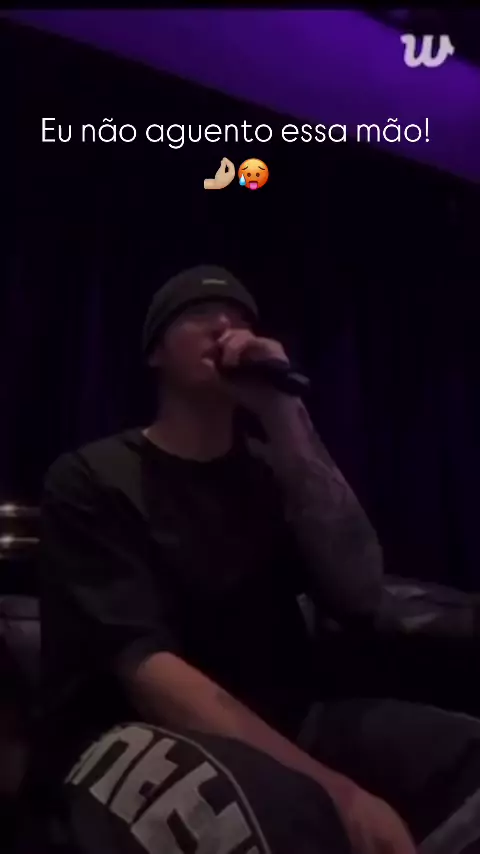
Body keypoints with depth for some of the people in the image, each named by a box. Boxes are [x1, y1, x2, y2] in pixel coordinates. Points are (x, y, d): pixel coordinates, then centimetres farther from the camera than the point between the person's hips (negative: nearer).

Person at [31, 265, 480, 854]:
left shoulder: (271, 469, 11)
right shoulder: (92, 479, -3)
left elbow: (359, 596, -5)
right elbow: (145, 666, -16)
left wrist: (286, 421, -13)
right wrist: (333, 789, -27)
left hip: (283, 724, 5)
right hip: (143, 738, -4)